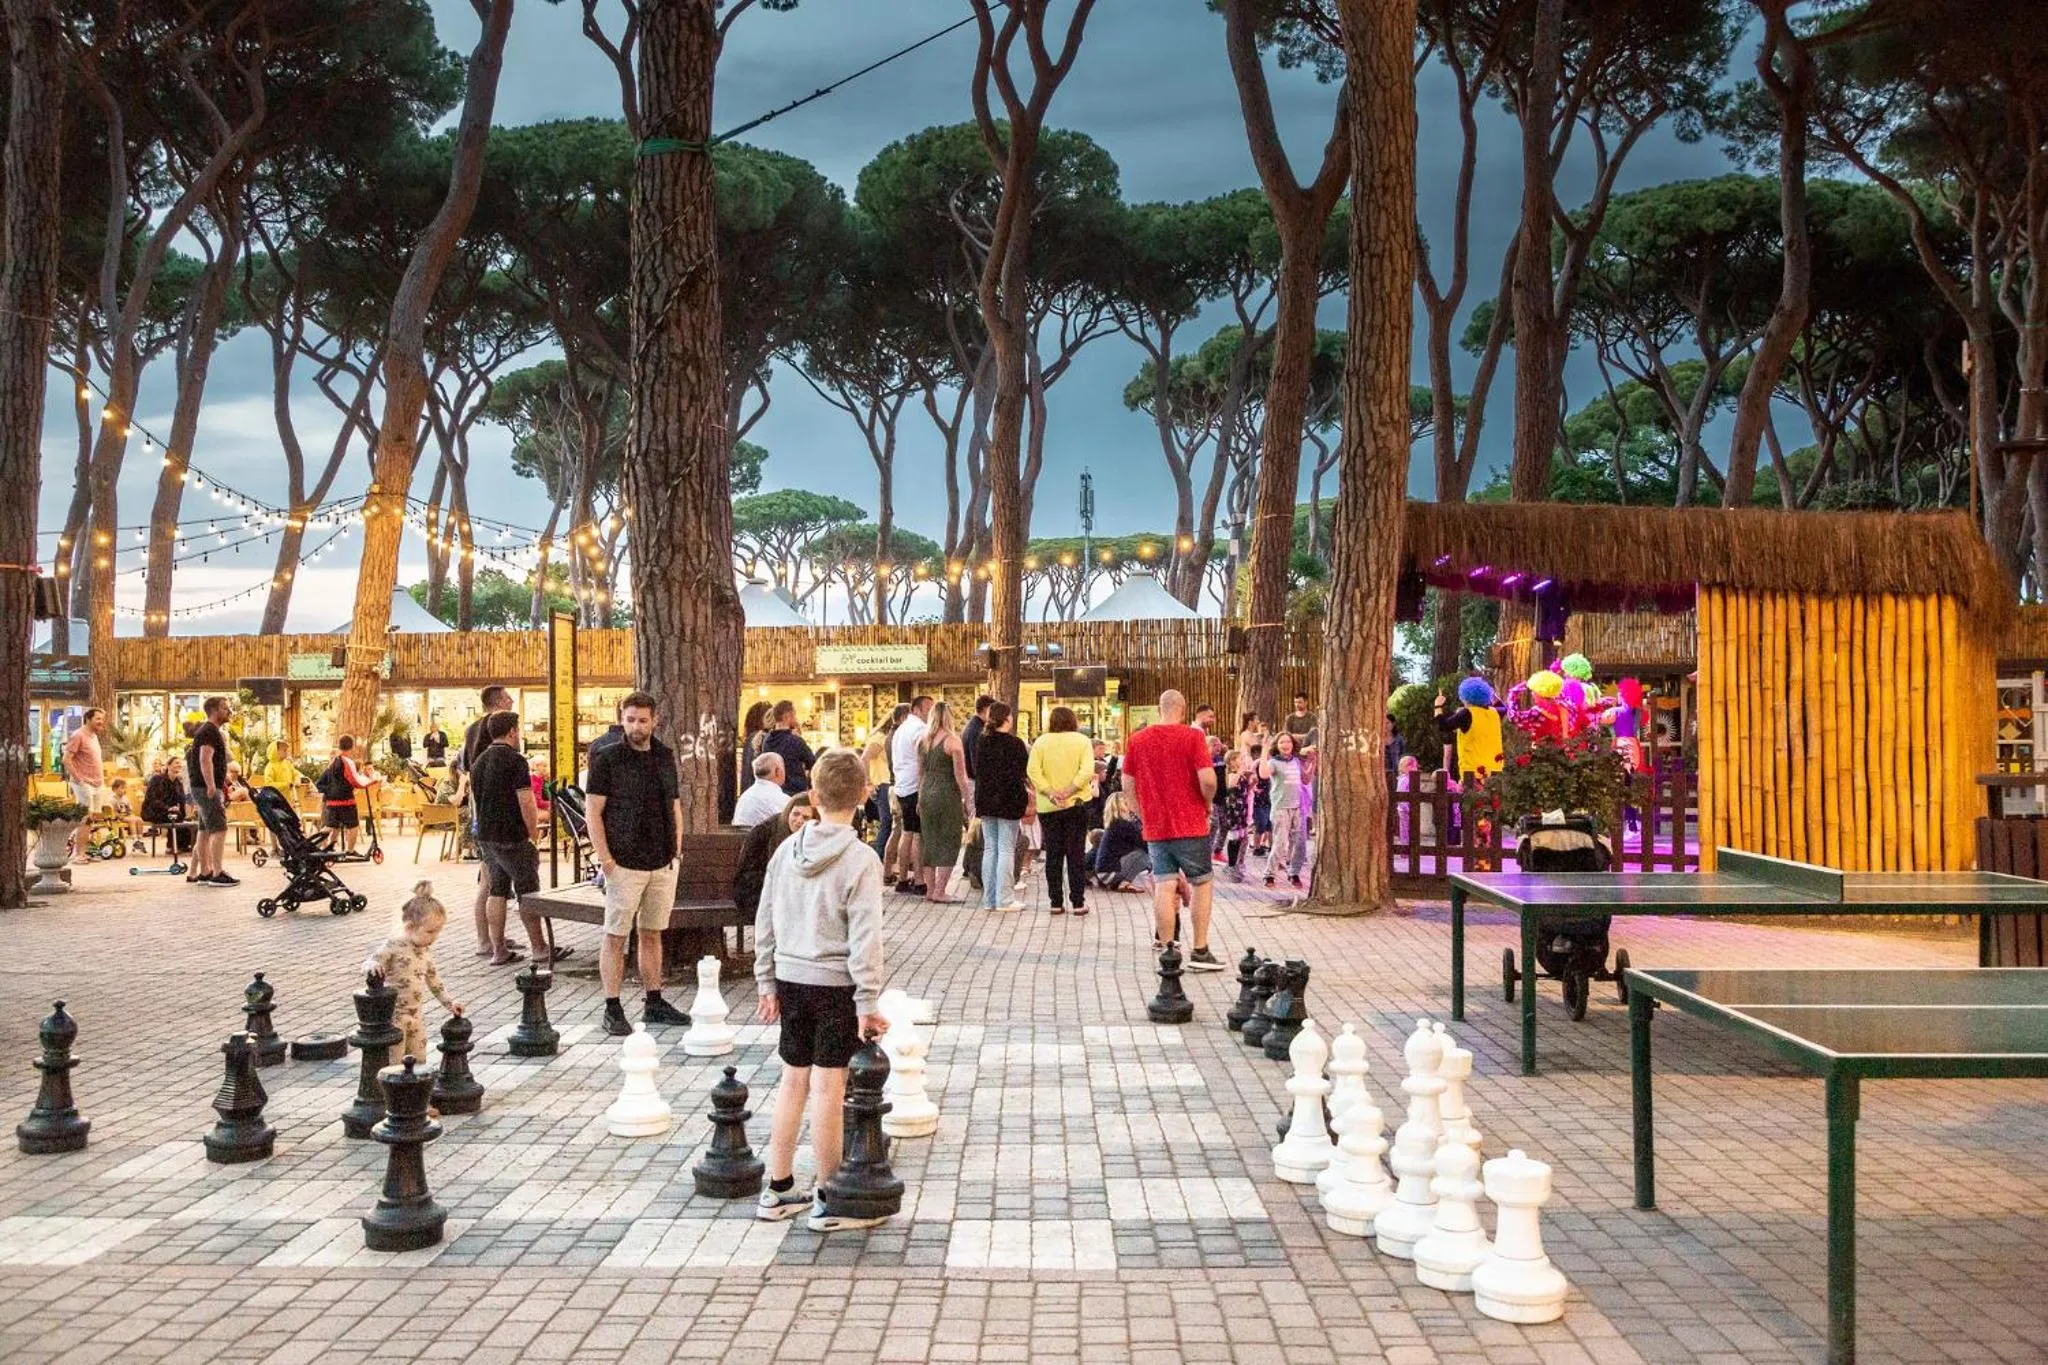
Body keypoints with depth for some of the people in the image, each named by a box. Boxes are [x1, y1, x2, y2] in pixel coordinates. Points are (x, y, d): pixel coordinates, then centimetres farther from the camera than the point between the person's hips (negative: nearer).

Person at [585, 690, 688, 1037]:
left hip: (664, 863, 5)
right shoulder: (607, 759, -6)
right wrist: (605, 859, -13)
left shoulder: (665, 756, 11)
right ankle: (612, 1010, 4)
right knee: (616, 936, -1)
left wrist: (677, 848, 9)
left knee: (652, 933, 13)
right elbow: (593, 811, -7)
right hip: (625, 863, -5)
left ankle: (654, 1003, 21)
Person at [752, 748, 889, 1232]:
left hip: (791, 978, 5)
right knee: (828, 1088, 0)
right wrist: (868, 1003, -12)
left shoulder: (787, 850, 3)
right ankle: (828, 1201, 9)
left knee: (793, 1081, 14)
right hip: (836, 982, -5)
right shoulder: (861, 860, -14)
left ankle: (778, 1191, 22)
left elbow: (765, 921, 8)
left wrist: (767, 982, 16)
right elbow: (864, 938, -16)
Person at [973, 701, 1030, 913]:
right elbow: (1022, 774, -10)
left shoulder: (982, 742, 5)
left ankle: (989, 899, 12)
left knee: (989, 849, 10)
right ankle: (1004, 899, -2)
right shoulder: (1014, 744, -11)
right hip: (1008, 800, -5)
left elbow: (976, 771, 9)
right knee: (1006, 849, -2)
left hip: (985, 800, 5)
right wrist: (1026, 792, 7)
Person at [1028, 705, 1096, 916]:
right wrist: (1069, 792, -15)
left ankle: (1055, 902, 8)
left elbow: (1033, 770, -9)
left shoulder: (1041, 742, 2)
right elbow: (1087, 770, -14)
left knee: (1053, 854, 7)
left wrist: (1051, 793, -13)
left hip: (1048, 807, 1)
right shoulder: (1082, 741, 0)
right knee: (1076, 854, 4)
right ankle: (1078, 902, 2)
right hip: (1076, 804, -1)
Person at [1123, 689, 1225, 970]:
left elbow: (1129, 786, 7)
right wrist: (1207, 804, 2)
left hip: (1155, 828, 3)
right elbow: (1208, 780, -16)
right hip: (1190, 825, -3)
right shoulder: (1192, 736, -8)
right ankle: (1200, 952, 8)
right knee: (1202, 883, 10)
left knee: (1164, 887, 3)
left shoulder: (1138, 740, 4)